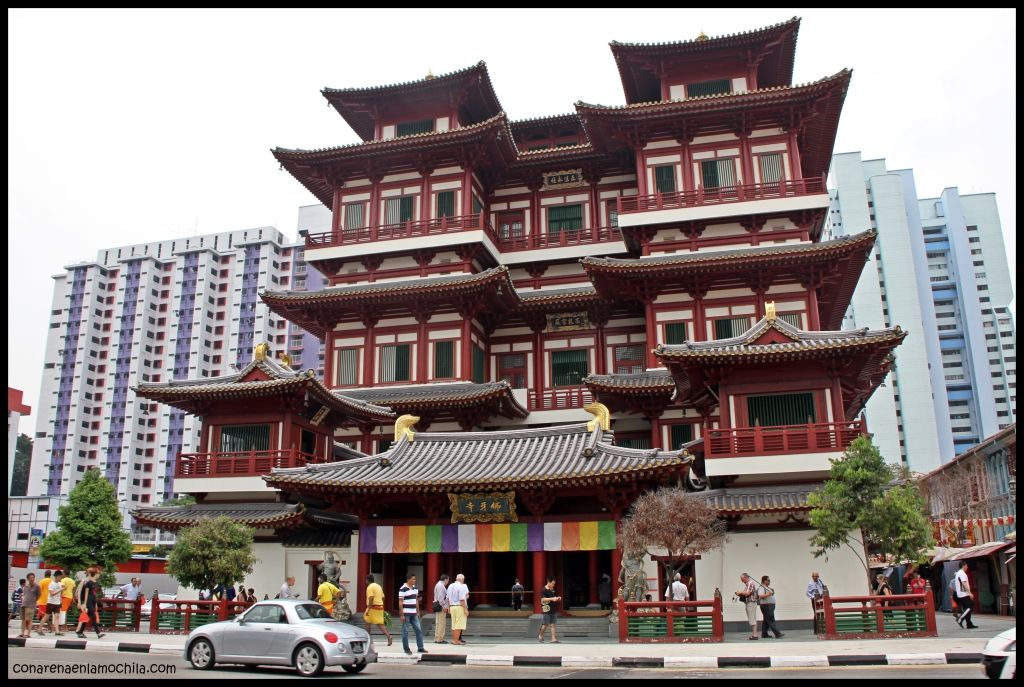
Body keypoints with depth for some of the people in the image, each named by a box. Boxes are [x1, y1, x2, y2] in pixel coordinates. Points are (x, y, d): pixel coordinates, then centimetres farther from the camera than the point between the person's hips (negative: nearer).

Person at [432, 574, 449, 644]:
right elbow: (440, 597, -21)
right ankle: (440, 639, -8)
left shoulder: (438, 585, 19)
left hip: (437, 606, 11)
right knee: (441, 623, -8)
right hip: (441, 606, -11)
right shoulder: (441, 586, -13)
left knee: (438, 623, 14)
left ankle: (436, 639, 18)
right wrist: (444, 606, -20)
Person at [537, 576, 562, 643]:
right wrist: (552, 599, -29)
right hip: (547, 610, -7)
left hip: (553, 610, 7)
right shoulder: (544, 590, -10)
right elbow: (543, 599, -20)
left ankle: (553, 639, 1)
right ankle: (540, 635, 22)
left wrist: (558, 598, 4)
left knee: (554, 624, 2)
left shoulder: (553, 590, 12)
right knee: (545, 624, -1)